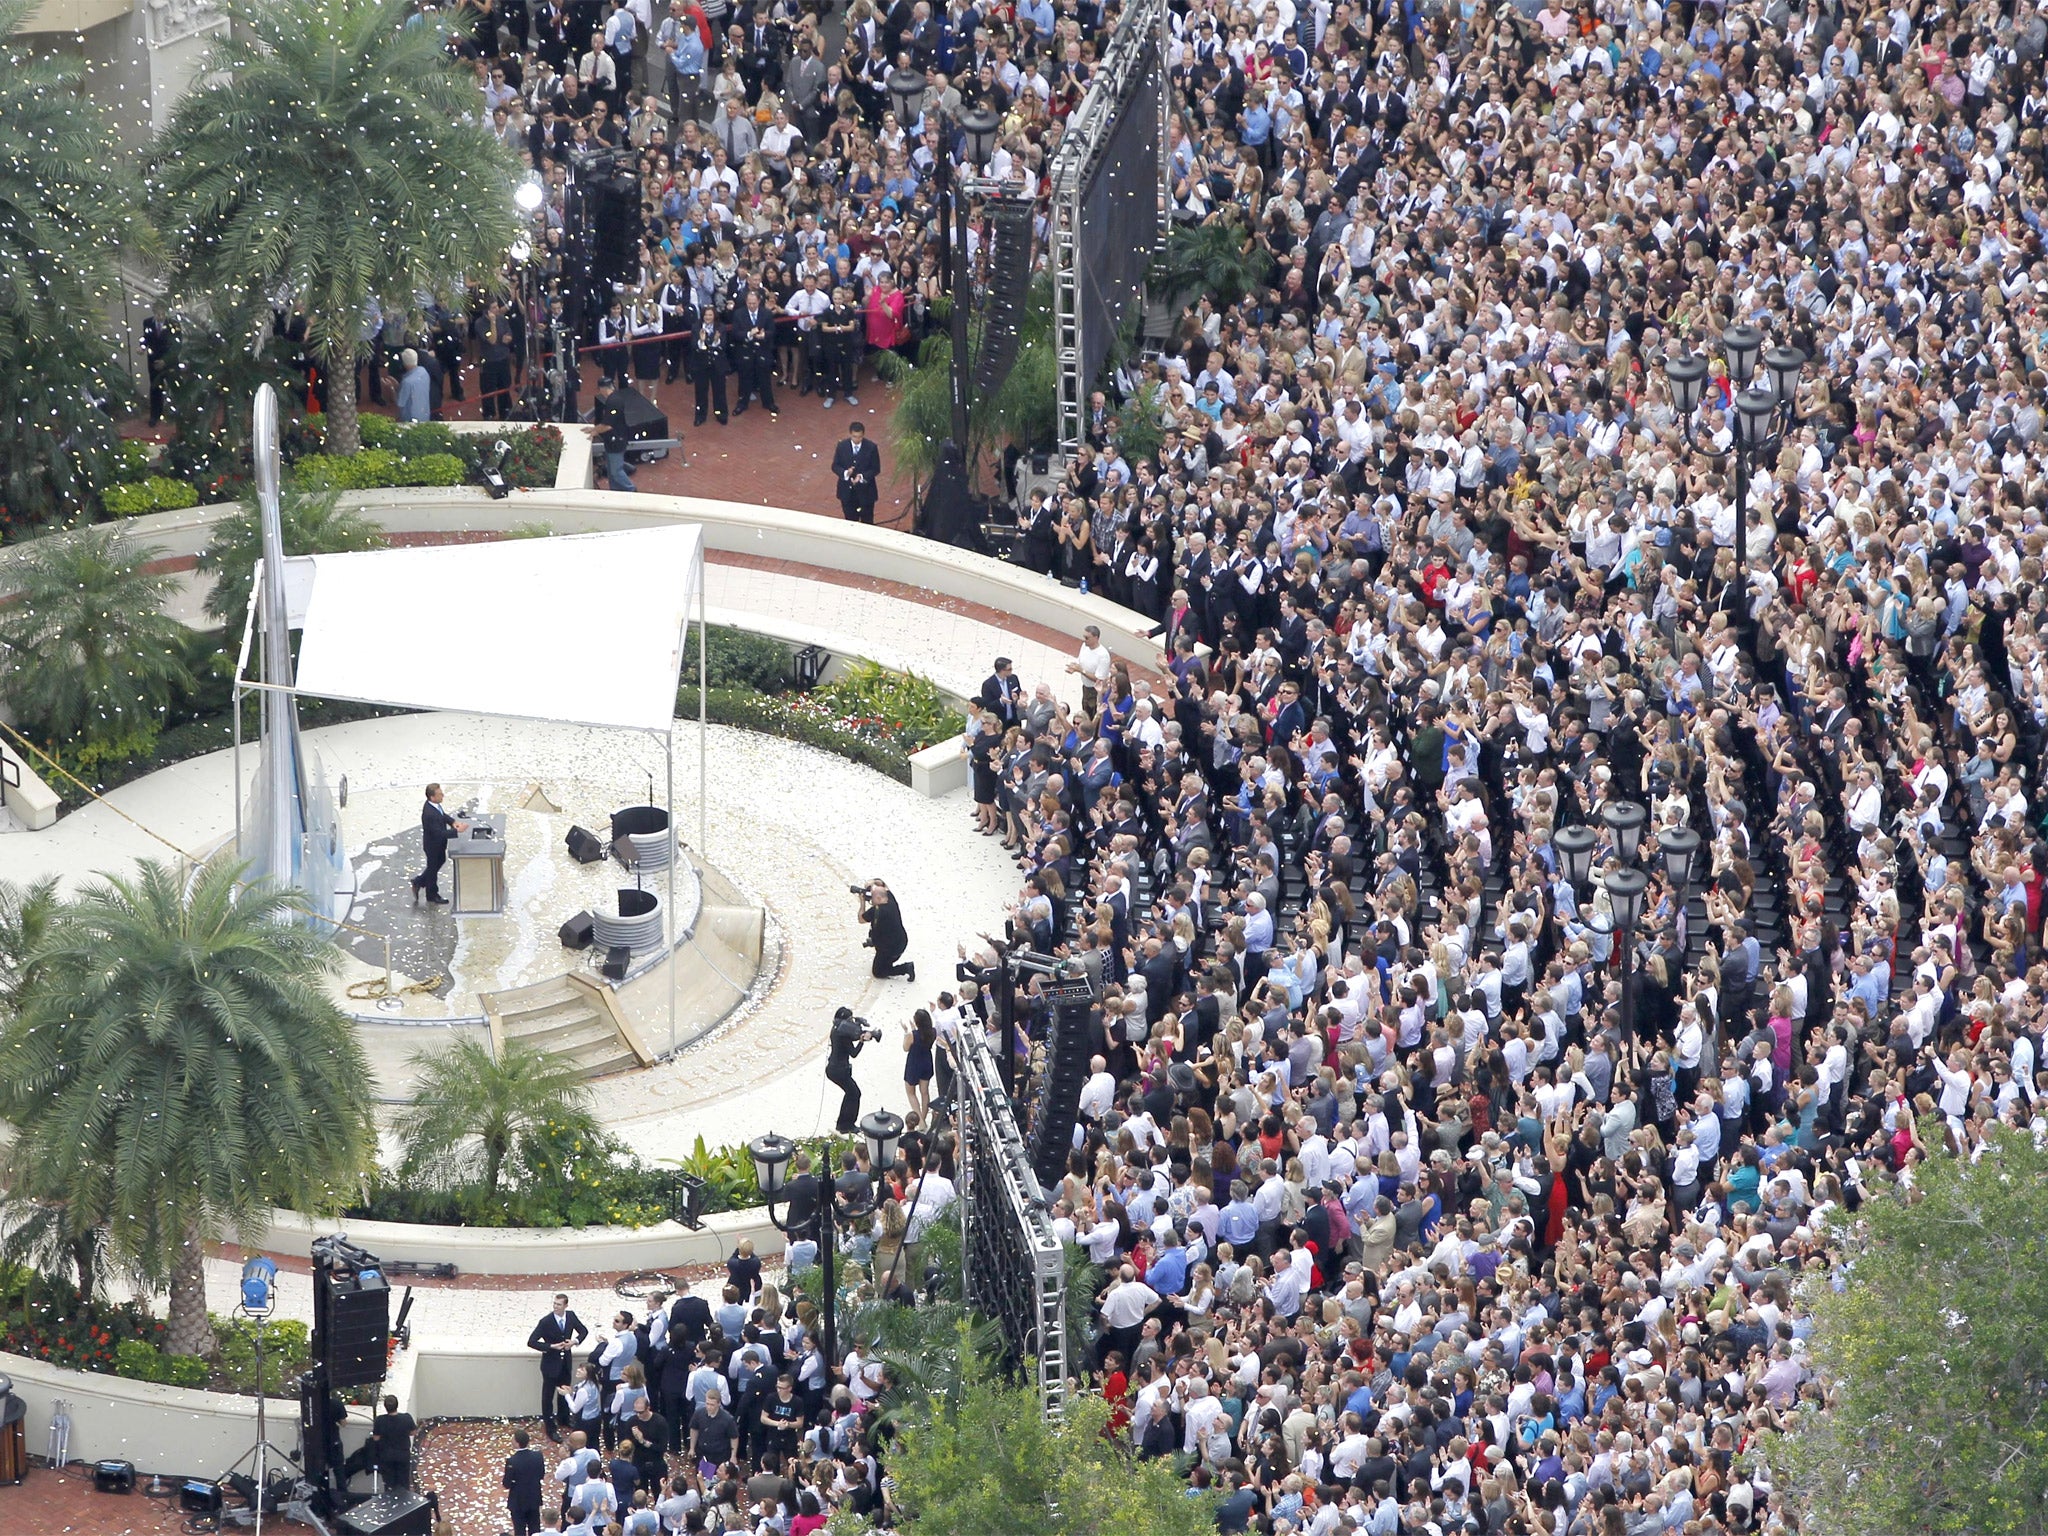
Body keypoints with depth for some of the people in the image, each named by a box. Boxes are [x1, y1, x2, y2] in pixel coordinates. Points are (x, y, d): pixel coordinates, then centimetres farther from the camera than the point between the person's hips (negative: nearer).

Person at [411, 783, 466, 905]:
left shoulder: (434, 805, -11)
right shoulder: (429, 814, -39)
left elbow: (442, 815, 9)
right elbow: (439, 833, -36)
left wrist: (452, 822, -8)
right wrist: (457, 831, -35)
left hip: (439, 843, 9)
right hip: (433, 844, -9)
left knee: (440, 861, 28)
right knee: (433, 868, 13)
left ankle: (419, 882, 45)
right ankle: (432, 896, 36)